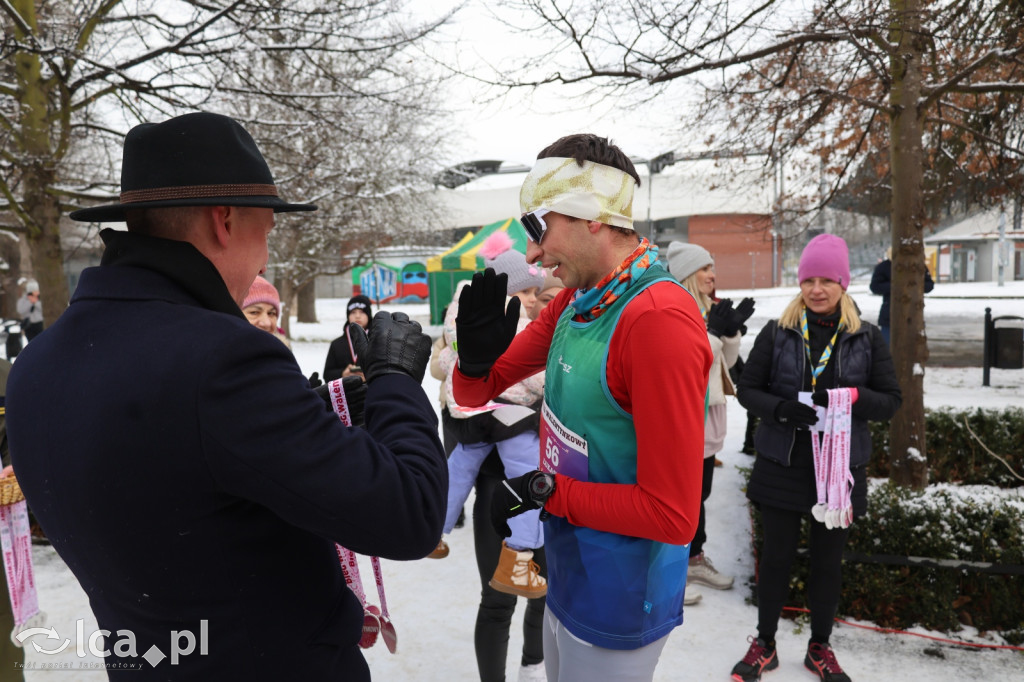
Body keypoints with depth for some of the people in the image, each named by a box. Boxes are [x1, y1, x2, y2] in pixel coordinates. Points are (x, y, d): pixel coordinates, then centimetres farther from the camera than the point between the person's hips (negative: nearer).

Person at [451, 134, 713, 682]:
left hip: (616, 602, -7)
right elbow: (477, 393, 5)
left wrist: (545, 492, -19)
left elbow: (672, 515, -27)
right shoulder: (574, 301, -1)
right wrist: (476, 358, -17)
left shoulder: (660, 321, -27)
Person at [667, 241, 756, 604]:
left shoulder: (707, 310, 12)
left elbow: (725, 362, 13)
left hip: (707, 417, 9)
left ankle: (696, 559, 36)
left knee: (700, 493, 20)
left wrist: (731, 331, -3)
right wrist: (713, 330, -26)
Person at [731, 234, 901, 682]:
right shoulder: (777, 332, -4)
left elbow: (891, 400, 1)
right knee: (776, 556, 10)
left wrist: (853, 396, -21)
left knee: (828, 559, 15)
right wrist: (781, 408, -22)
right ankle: (765, 645, 30)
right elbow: (747, 389, -2)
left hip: (840, 465, 1)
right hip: (782, 465, -1)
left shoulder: (867, 337, 0)